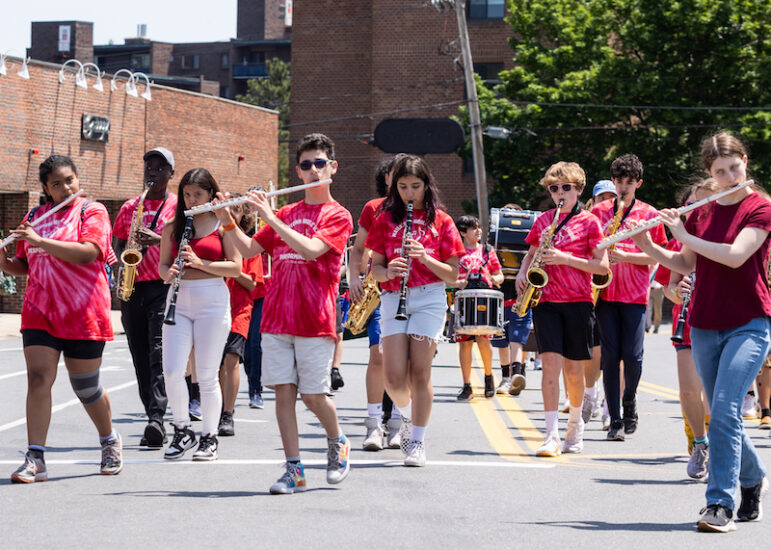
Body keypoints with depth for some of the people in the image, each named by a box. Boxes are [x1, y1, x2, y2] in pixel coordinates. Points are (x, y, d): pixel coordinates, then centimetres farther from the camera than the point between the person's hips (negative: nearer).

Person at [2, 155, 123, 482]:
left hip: (83, 314, -3)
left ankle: (110, 442, 33)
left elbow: (88, 253, -19)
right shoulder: (34, 217, 12)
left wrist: (40, 241, -23)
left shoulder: (92, 212, -2)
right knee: (38, 378, -10)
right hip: (40, 311, 4)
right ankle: (35, 460, -11)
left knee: (85, 386, 6)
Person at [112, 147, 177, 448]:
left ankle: (157, 417, -28)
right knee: (140, 357, 5)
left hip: (165, 286, -5)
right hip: (133, 288, 5)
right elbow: (116, 243, 22)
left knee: (159, 353, -18)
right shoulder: (130, 207, 18)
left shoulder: (178, 205, 4)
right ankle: (154, 423, 10)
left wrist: (157, 239, -19)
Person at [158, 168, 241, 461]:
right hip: (178, 301, 3)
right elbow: (163, 264, 15)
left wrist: (200, 263, -16)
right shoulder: (172, 226, 11)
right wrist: (169, 272, -9)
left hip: (213, 302, -3)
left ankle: (209, 437, 13)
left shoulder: (222, 225, 2)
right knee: (171, 371, -9)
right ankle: (182, 431, 9)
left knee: (207, 375, 0)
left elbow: (236, 267, -4)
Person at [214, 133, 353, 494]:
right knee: (283, 391, -1)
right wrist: (227, 222, 1)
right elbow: (249, 250, 17)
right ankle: (294, 470, 3)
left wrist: (269, 216, -19)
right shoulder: (286, 214, 16)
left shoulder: (337, 216, -1)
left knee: (313, 395, -4)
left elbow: (310, 249, -18)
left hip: (314, 321, -4)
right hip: (276, 316, 5)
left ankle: (337, 443, 25)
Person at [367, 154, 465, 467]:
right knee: (395, 377, -8)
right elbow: (375, 268, 9)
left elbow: (452, 274, 3)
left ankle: (417, 443, 3)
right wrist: (388, 271, -14)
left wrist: (425, 257, -13)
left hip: (429, 299, -1)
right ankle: (407, 415, 24)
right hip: (393, 298, 1)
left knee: (420, 373, -5)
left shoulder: (440, 221, 6)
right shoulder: (386, 219, 10)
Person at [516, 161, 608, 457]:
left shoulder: (589, 222, 1)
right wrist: (522, 272, 3)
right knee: (550, 363, -11)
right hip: (545, 300, 2)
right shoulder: (542, 220, 12)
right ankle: (551, 435, -13)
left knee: (573, 369, 6)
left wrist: (566, 258, -15)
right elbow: (530, 254, 25)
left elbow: (602, 266, -5)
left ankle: (575, 422, 30)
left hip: (578, 302, -2)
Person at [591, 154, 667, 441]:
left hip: (635, 294, -1)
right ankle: (615, 420, 0)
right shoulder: (599, 211, 11)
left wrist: (625, 256, -12)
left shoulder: (649, 214, 6)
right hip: (605, 292, 1)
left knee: (632, 355, -7)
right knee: (610, 355, -3)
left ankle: (629, 401, 22)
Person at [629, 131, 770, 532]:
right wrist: (648, 247, 0)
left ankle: (720, 504, -18)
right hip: (704, 326, 5)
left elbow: (735, 255, -20)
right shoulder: (700, 212, 9)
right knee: (724, 415, 10)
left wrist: (684, 236, -15)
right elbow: (685, 265, 14)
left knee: (725, 410, -18)